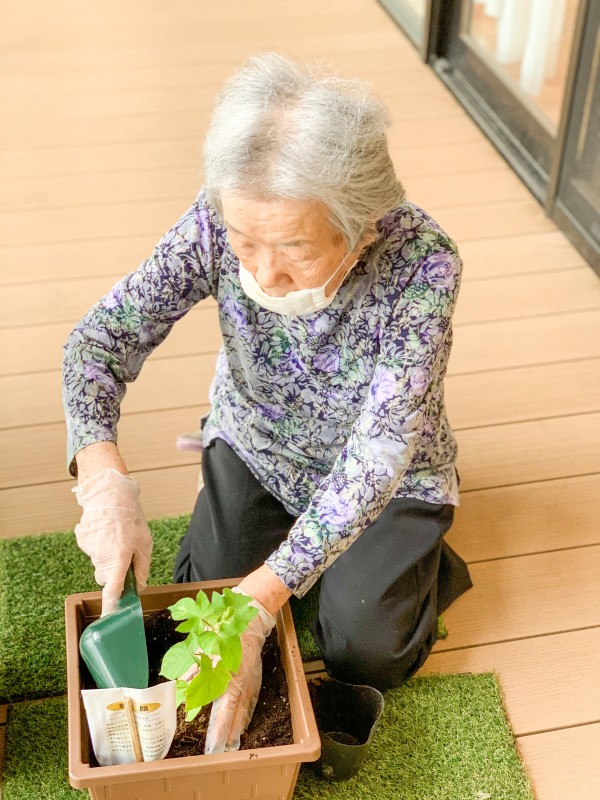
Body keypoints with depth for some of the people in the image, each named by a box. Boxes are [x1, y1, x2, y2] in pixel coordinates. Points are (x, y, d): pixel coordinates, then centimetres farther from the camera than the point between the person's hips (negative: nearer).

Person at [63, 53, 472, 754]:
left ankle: (425, 565, 25)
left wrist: (256, 603, -43)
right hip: (254, 443, 3)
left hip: (386, 477, -2)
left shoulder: (421, 263, -37)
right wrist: (105, 479, -43)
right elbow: (102, 334, -24)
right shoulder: (221, 225, -29)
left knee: (364, 655, -6)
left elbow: (380, 452, -37)